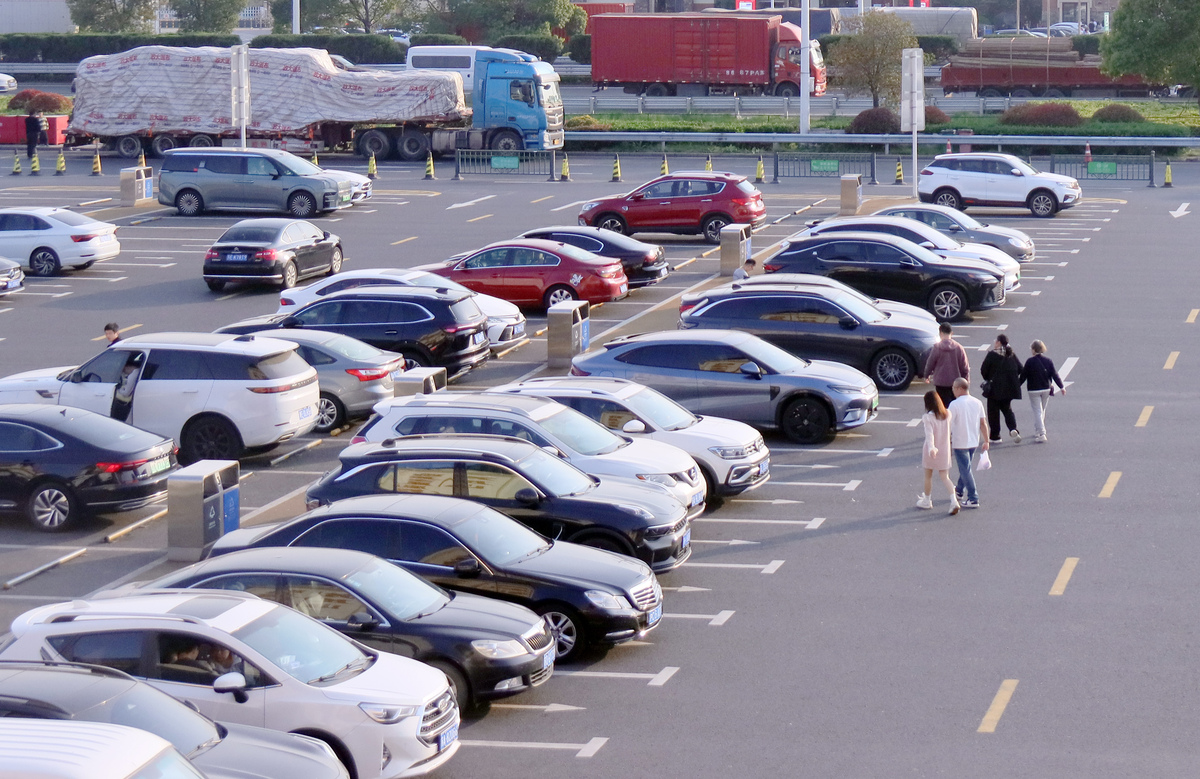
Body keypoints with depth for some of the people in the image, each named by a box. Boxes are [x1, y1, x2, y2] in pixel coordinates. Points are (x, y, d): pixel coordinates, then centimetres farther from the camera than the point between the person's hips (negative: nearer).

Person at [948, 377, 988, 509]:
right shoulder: (977, 403, 2)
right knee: (965, 467, 24)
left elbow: (949, 425, -14)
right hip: (974, 442, 7)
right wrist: (986, 441, 11)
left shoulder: (955, 404, -16)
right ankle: (960, 492, 39)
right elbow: (983, 423, 5)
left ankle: (973, 499, -5)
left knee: (965, 470, -2)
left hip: (960, 443, -7)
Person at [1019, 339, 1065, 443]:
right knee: (1042, 411, 19)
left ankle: (1041, 434, -14)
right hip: (1046, 389, 4)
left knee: (1037, 412, -4)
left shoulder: (1030, 362, -12)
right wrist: (1061, 387, 6)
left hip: (1034, 390, -4)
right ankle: (1038, 432, 31)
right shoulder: (1048, 361, -1)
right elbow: (1054, 375, 0)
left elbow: (1023, 376, -7)